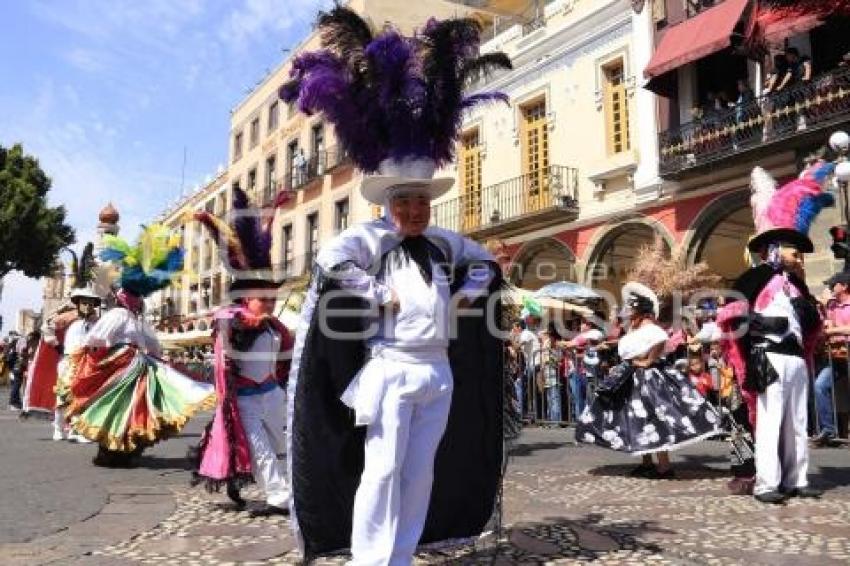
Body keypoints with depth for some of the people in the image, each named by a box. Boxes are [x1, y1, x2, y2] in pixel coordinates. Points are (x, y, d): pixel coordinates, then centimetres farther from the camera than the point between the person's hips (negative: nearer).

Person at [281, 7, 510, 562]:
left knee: (421, 474, 9)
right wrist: (377, 294, -17)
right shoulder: (372, 237, -4)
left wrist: (468, 293, 12)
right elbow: (330, 258, -20)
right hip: (389, 369, -6)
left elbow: (485, 260, 29)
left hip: (440, 373, 7)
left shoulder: (446, 243, 14)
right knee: (382, 471, -8)